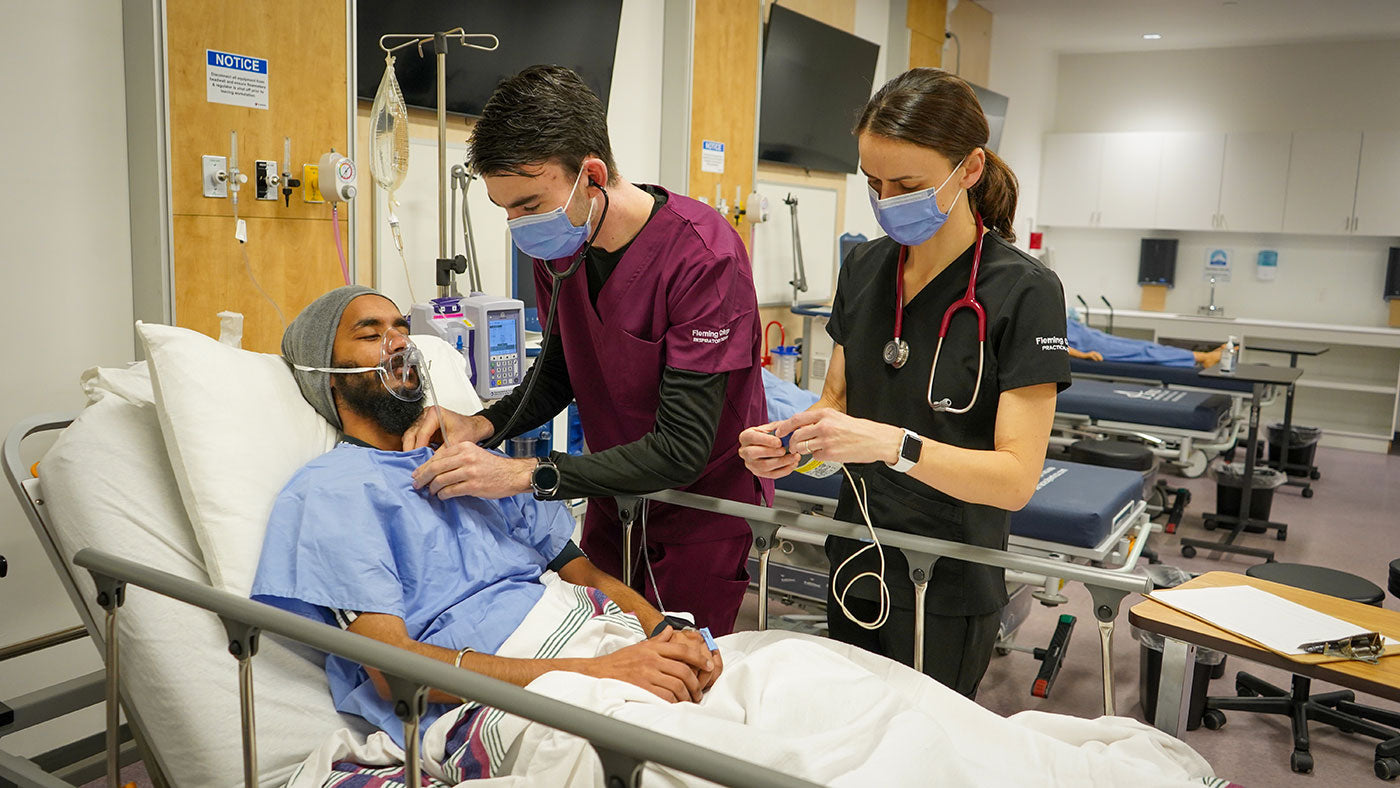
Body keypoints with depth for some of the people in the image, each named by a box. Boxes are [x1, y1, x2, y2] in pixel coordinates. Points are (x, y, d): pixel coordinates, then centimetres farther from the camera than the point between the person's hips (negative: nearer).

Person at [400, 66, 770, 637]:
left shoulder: (702, 255, -26)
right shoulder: (555, 245, -4)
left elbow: (681, 450, -29)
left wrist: (525, 474, -33)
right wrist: (484, 426, -10)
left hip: (706, 502, -6)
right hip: (615, 496, 6)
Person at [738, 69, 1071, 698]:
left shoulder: (1023, 291, -16)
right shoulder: (864, 267, 2)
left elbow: (1016, 477, -20)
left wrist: (894, 444, -33)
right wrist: (794, 439, -12)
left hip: (948, 586, -5)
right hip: (857, 563, 5)